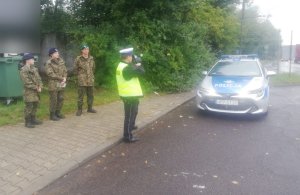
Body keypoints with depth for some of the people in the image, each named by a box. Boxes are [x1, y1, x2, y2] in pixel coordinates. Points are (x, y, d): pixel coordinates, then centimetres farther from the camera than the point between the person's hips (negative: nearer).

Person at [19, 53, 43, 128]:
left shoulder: (34, 69, 13)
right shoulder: (23, 70, -13)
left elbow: (38, 78, 12)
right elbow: (27, 82, -19)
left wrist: (40, 87, -4)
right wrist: (36, 88, -16)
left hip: (36, 91, 8)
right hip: (29, 91, -8)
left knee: (35, 105, 14)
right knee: (29, 107, -3)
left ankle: (33, 119, 26)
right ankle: (27, 122, 6)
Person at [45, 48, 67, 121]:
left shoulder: (61, 61, 10)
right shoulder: (48, 63, -10)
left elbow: (65, 70, 12)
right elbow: (51, 74, -17)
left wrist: (64, 78, -7)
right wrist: (61, 78, -15)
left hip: (61, 84, 6)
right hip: (53, 85, -6)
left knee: (61, 99, 12)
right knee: (53, 100, 0)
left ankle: (58, 112, 27)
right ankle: (52, 115, 12)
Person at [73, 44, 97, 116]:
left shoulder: (91, 58, 7)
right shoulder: (78, 59, -6)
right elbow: (75, 69, 0)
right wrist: (79, 75, 2)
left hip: (90, 81, 5)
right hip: (82, 81, -4)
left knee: (90, 95, 12)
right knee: (80, 96, 0)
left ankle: (90, 108, 26)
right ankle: (79, 110, 11)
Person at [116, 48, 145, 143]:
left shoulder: (121, 65, 9)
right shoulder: (127, 68, -23)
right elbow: (141, 71, -24)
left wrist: (135, 65, 4)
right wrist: (139, 65, -7)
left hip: (126, 94, 11)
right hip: (130, 95, -11)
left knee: (133, 112, 30)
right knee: (130, 115, -2)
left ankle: (131, 126, 50)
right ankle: (127, 136, 5)